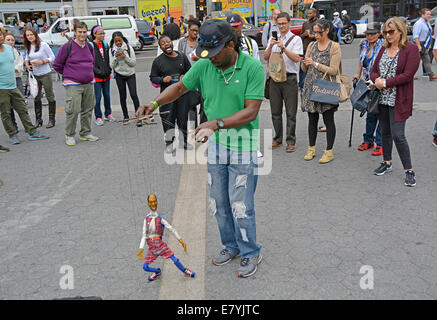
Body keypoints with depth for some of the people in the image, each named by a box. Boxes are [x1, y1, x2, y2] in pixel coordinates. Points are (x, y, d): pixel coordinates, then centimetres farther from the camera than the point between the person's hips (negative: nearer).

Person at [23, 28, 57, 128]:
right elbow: (27, 58, 23)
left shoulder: (43, 45, -8)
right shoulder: (28, 47, 8)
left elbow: (52, 57, -8)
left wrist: (42, 62, -19)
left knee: (50, 97, 1)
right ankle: (38, 120, 20)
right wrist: (27, 64, 2)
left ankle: (51, 119, 10)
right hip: (35, 75, 6)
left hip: (45, 74, -6)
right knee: (36, 97, 10)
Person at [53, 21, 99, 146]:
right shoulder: (67, 46, -6)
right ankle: (69, 136, 5)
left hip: (89, 84, 6)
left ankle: (86, 133, 22)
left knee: (88, 109, 10)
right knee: (73, 110, -9)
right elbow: (57, 65, 1)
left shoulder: (89, 46, 10)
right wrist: (68, 75, 8)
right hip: (73, 85, -6)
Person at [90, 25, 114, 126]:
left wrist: (109, 70, 8)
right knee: (98, 97, -1)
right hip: (96, 76, -6)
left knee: (107, 95, 13)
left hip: (106, 75, 6)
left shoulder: (105, 44, 9)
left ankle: (108, 114, 27)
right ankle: (98, 117, 10)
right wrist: (99, 72, -16)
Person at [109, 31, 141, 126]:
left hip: (130, 74, -2)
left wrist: (125, 57, -20)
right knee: (123, 96, 8)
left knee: (134, 95, -10)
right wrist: (116, 57, -18)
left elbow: (134, 63, -7)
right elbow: (112, 65, -2)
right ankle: (126, 116, 20)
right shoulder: (112, 50, 0)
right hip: (119, 75, 2)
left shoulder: (129, 48, -5)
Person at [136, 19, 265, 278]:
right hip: (215, 143, 5)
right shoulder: (204, 66, -2)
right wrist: (155, 103, -4)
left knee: (240, 204, -1)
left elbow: (251, 111, -20)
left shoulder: (253, 67, -16)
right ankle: (231, 246, 36)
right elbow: (181, 87, 12)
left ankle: (251, 253, 21)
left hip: (243, 143, -5)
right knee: (218, 201, 14)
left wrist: (216, 123, -30)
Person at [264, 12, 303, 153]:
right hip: (275, 78, 4)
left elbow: (297, 58, -13)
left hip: (290, 78, -4)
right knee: (275, 111, 9)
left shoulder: (296, 39, 1)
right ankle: (277, 139, 20)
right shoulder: (273, 39, 15)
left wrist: (283, 47, -22)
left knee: (291, 112, -2)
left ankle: (290, 141, 5)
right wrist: (270, 46, -12)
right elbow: (265, 57, 6)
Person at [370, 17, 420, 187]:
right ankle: (387, 163, 31)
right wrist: (377, 80, -10)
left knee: (398, 135, -10)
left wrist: (386, 83, -16)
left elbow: (408, 75, -16)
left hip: (399, 100, -6)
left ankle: (409, 170, 3)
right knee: (385, 132, 15)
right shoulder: (384, 49, 12)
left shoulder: (410, 49, -8)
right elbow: (374, 71, 12)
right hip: (382, 98, 6)